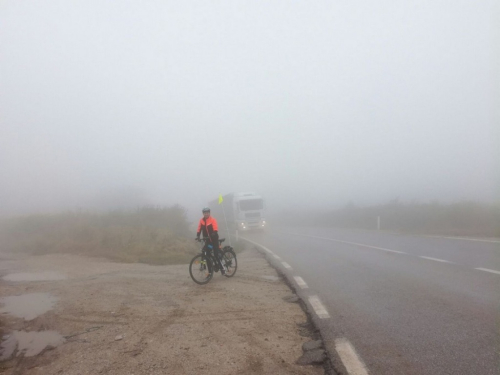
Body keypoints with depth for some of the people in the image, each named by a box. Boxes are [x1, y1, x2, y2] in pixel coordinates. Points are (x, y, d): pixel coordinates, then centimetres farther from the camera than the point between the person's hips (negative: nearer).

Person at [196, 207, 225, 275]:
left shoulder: (213, 219, -11)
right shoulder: (201, 220, 1)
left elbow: (215, 229, -22)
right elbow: (199, 229, -4)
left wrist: (213, 235, -39)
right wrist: (198, 236, -21)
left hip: (214, 239, -4)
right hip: (207, 239, 4)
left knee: (216, 254, -11)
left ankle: (221, 268, 2)